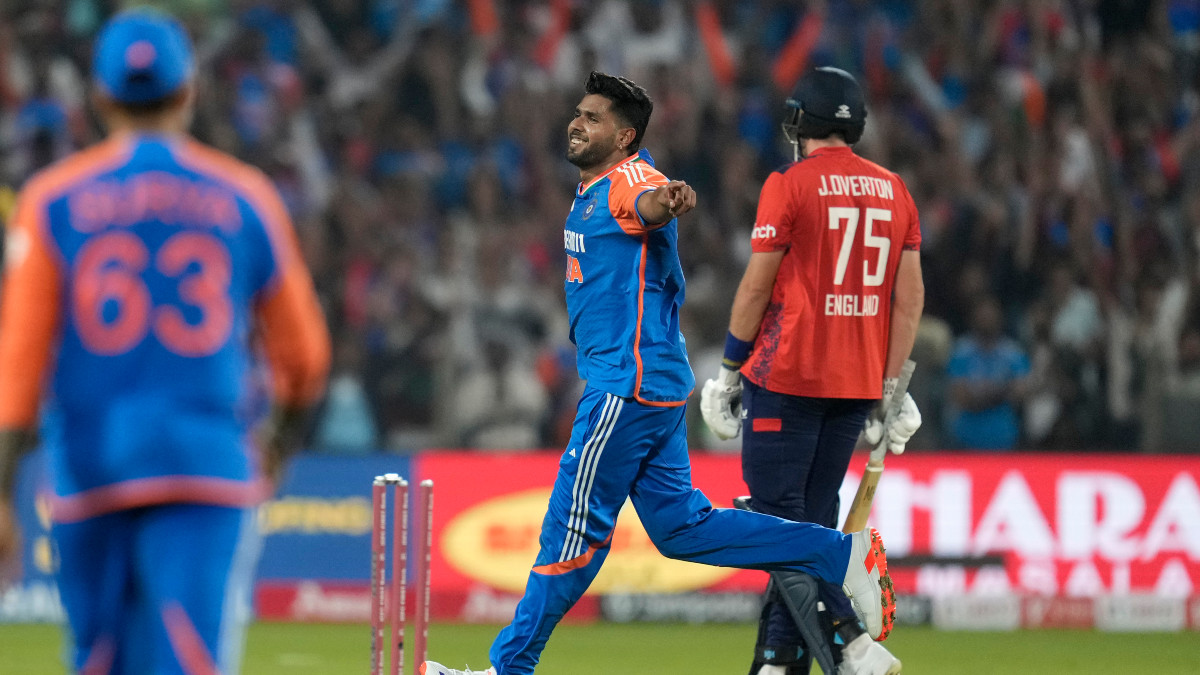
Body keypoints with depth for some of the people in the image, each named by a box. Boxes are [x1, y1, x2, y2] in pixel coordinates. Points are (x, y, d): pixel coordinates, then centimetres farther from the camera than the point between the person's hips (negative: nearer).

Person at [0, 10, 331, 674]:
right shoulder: (244, 197, 5)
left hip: (88, 469, 1)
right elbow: (304, 356, 12)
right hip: (209, 467, -1)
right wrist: (281, 439, 32)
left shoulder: (53, 201, 2)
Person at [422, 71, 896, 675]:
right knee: (681, 526, 10)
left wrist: (668, 203, -59)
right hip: (653, 382, 10)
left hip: (630, 382, -10)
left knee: (575, 524, -4)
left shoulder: (629, 180, -16)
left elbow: (649, 205, -39)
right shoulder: (593, 189, 16)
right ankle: (842, 556, 9)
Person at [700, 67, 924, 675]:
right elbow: (909, 298, 8)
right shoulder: (893, 190, 9)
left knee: (778, 514, -6)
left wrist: (729, 372, 2)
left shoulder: (790, 185, -7)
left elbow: (757, 288, -7)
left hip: (788, 375, -6)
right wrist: (890, 388, 12)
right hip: (857, 383, 6)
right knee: (811, 518, 11)